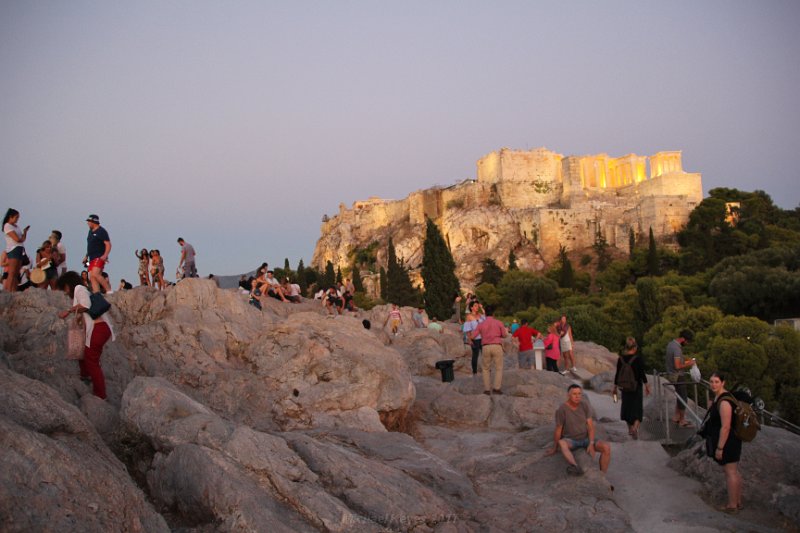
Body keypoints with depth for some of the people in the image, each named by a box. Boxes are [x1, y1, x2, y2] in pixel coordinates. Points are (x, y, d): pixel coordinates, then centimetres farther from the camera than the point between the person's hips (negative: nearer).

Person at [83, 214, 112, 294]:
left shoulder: (101, 231, -6)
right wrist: (86, 256, 24)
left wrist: (105, 255, -26)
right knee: (91, 278, 0)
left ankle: (109, 290, -21)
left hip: (99, 257, -9)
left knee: (95, 274, -25)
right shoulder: (91, 231, 20)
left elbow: (108, 244, -13)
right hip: (92, 259, 9)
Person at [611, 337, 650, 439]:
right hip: (636, 387, -3)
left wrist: (615, 387, 11)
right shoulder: (638, 359, -13)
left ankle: (630, 429, 28)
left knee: (627, 406, 17)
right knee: (637, 408, 4)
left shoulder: (621, 359, -2)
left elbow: (617, 374, 2)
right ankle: (635, 427, -19)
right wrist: (647, 386, 2)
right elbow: (642, 374, -10)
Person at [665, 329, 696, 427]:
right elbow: (677, 366, -28)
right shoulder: (677, 348, -25)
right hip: (678, 376, -9)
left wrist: (686, 360, 10)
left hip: (671, 374, 9)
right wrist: (688, 364, -13)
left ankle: (676, 417, 29)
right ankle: (682, 421, 13)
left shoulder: (671, 343, 5)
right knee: (683, 397, 3)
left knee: (680, 396, 20)